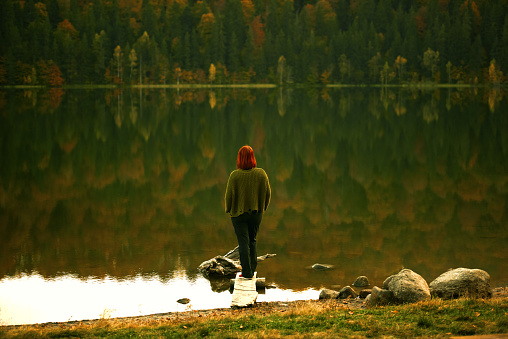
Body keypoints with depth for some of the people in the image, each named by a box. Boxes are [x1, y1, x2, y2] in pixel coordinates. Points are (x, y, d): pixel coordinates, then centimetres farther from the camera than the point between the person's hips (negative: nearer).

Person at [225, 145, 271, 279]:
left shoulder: (234, 175, -17)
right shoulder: (261, 174, -8)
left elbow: (229, 195, -10)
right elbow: (268, 193, -1)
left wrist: (228, 209, 9)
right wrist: (262, 207, 16)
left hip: (238, 213, -3)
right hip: (256, 213, 3)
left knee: (243, 242, 3)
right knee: (252, 241, 18)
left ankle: (247, 272, 2)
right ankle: (252, 269, 20)